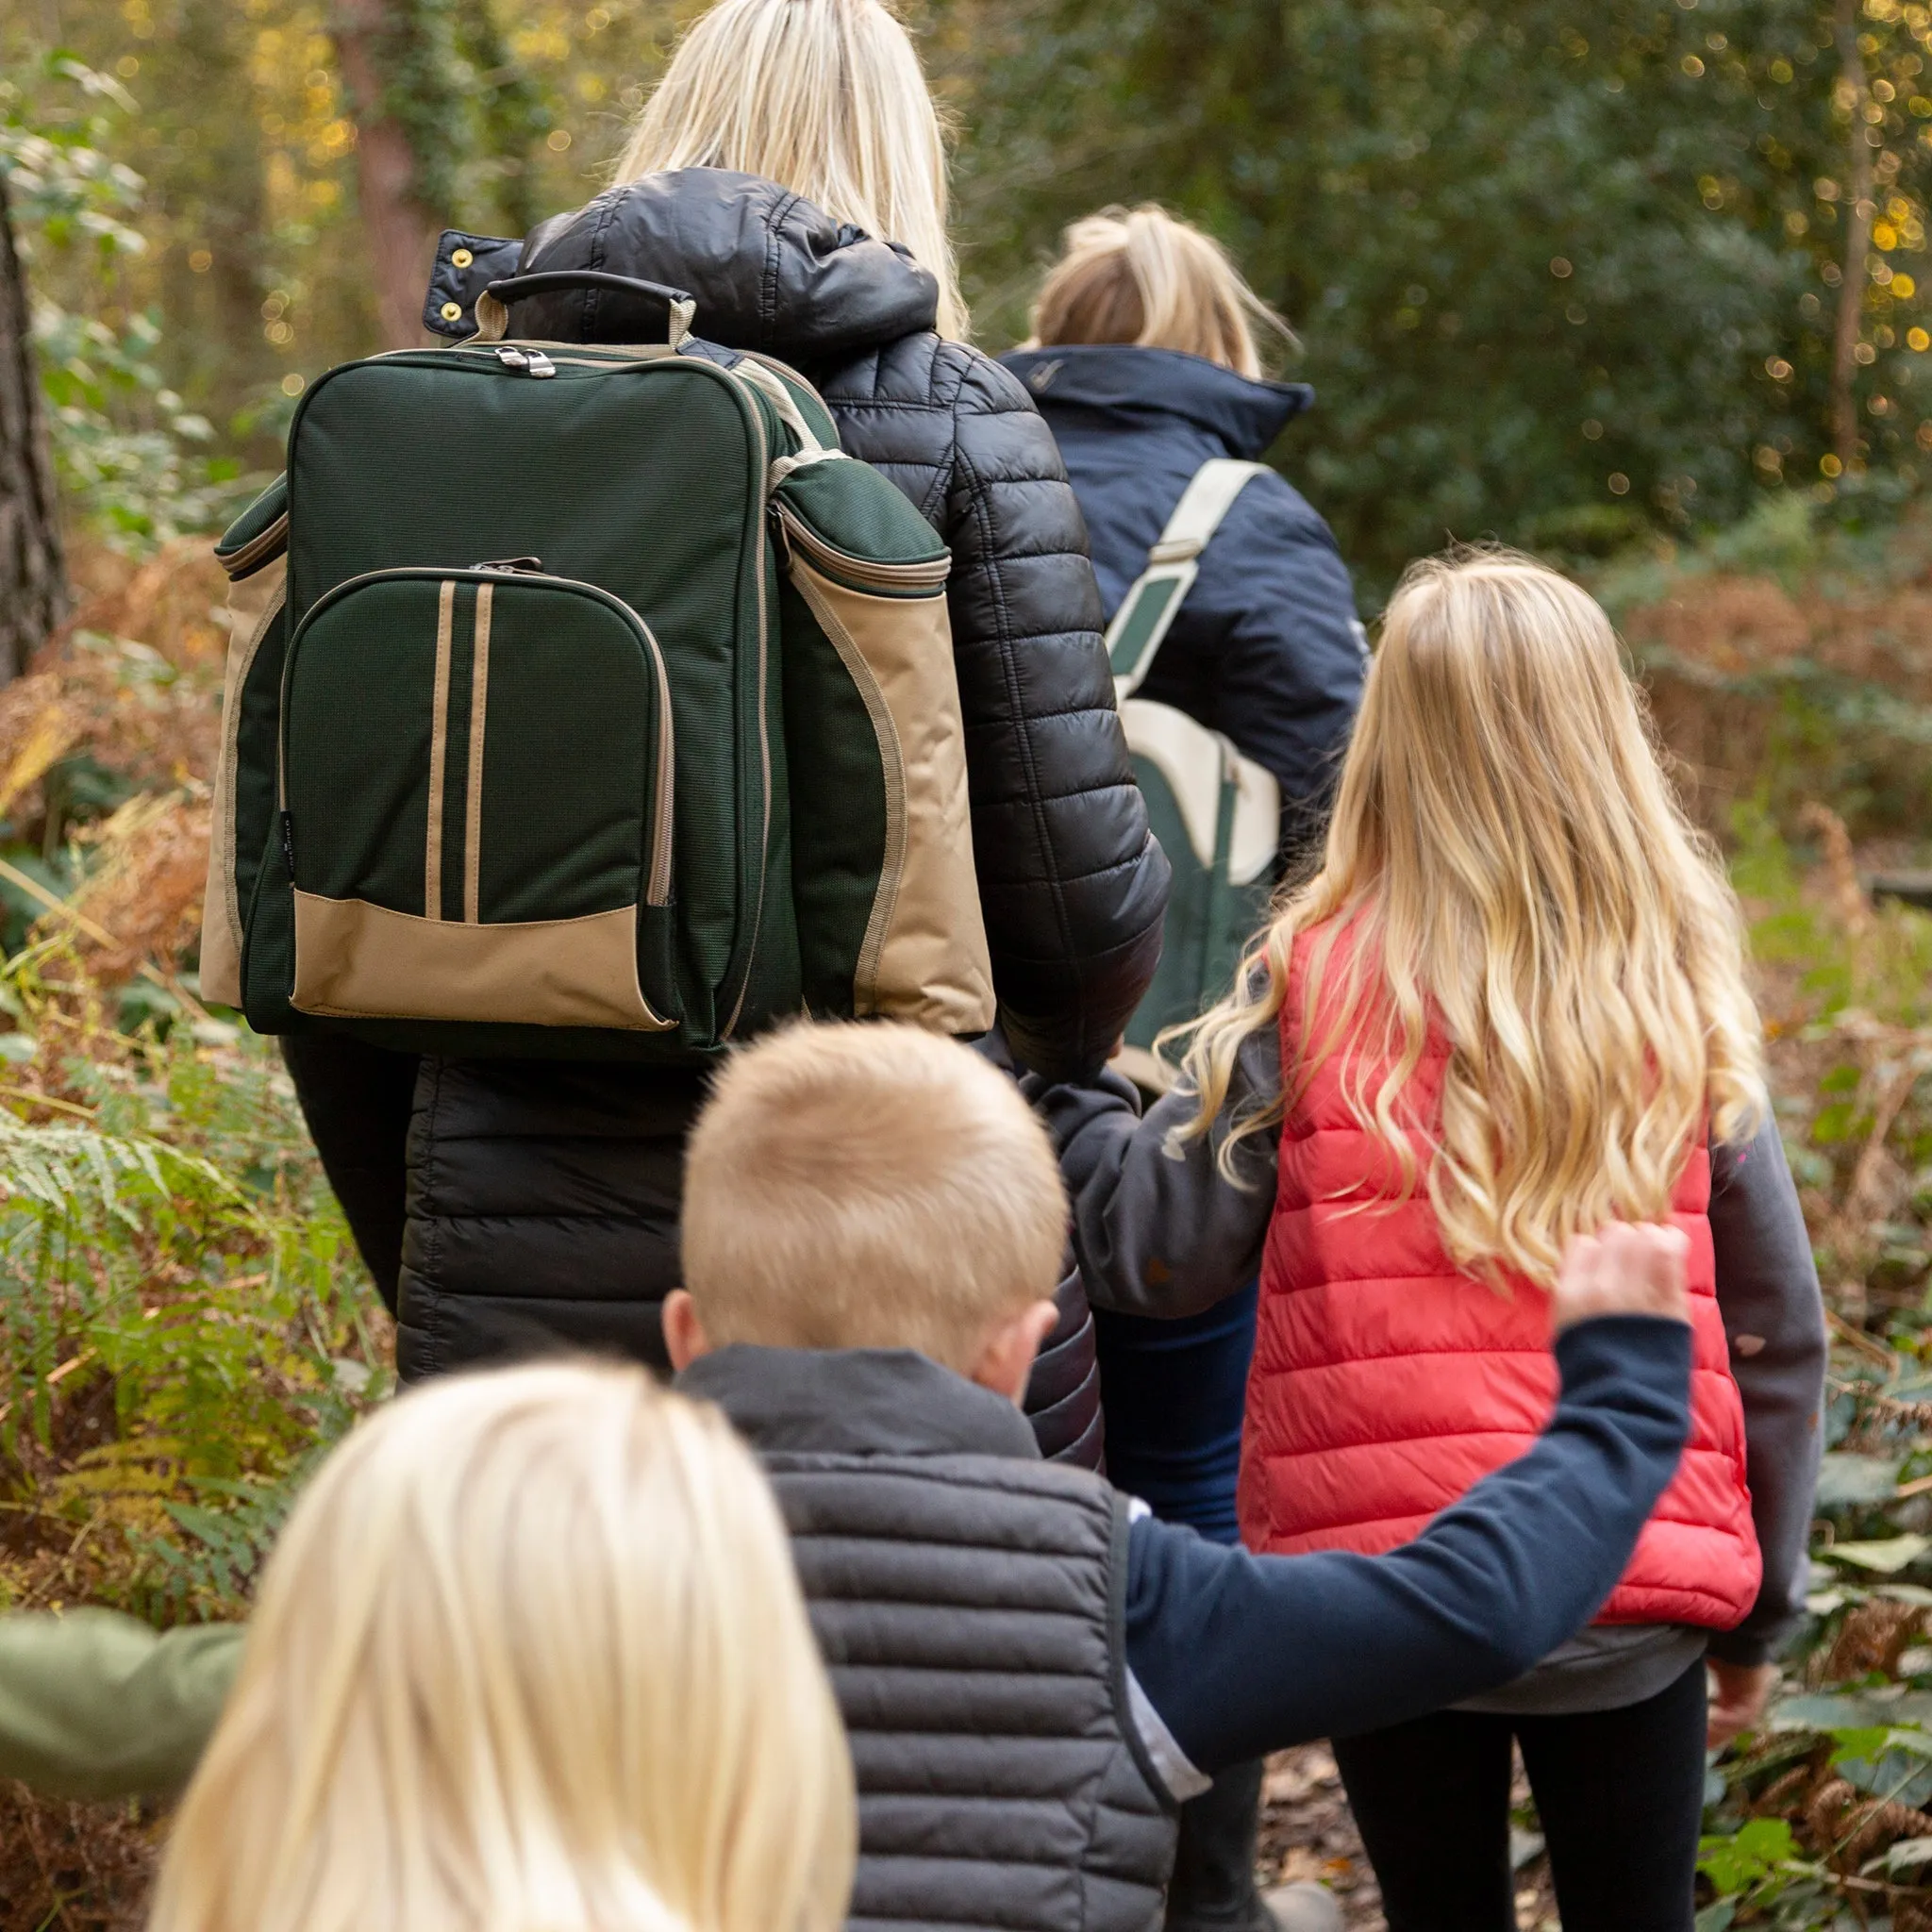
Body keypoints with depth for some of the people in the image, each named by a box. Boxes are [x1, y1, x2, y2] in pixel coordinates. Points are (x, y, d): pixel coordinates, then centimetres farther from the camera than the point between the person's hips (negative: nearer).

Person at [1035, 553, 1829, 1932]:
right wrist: (1759, 1608, 14)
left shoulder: (1315, 987, -8)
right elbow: (1774, 1331, 3)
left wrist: (1055, 1106, 14)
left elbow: (1161, 1256, -4)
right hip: (1636, 1607, 1)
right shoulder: (1685, 1008, -2)